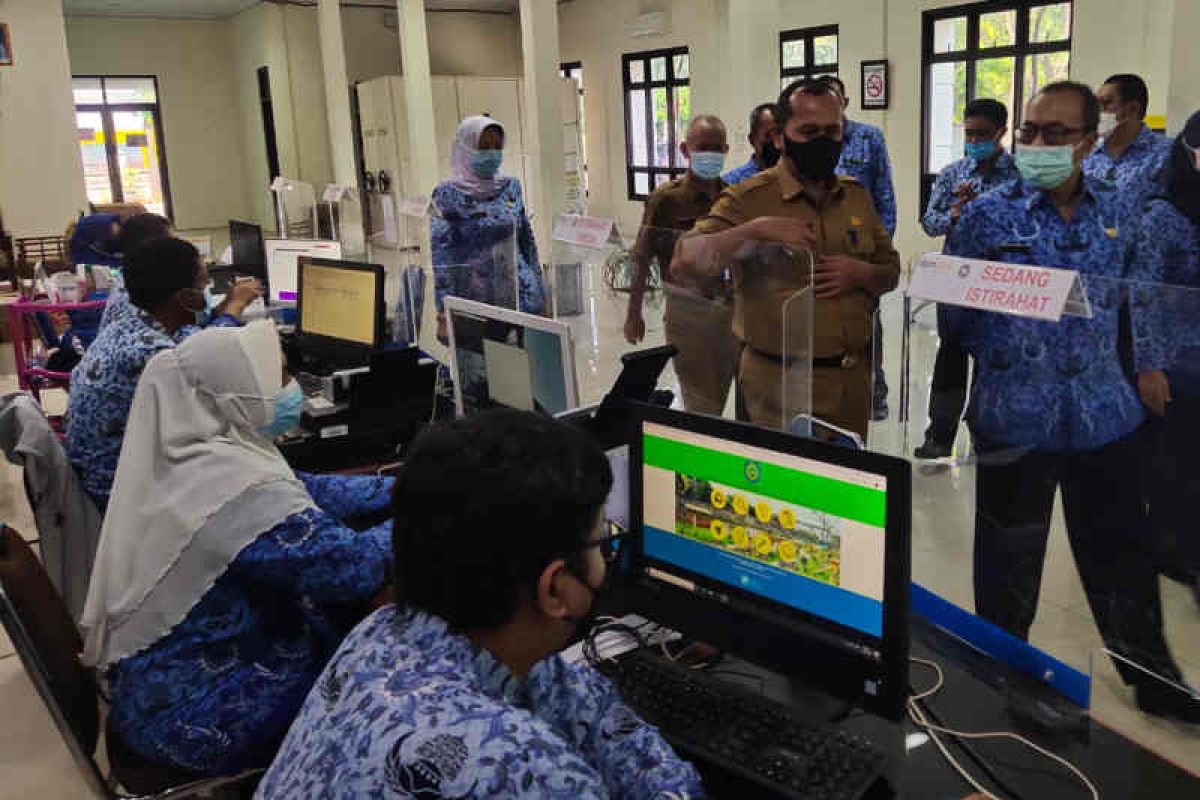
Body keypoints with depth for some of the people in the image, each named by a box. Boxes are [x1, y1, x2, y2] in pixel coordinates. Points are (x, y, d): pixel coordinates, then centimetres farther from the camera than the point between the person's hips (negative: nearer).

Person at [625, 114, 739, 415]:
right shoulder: (666, 198, -7)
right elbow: (642, 259, -4)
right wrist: (633, 314, -3)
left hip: (731, 308, 4)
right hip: (688, 309, -3)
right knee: (701, 404, 3)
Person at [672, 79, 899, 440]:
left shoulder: (856, 195, 8)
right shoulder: (748, 198, -9)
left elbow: (891, 272, 16)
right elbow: (683, 263, -20)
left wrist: (862, 274, -7)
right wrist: (756, 229, -29)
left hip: (855, 378, 6)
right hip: (783, 383, -5)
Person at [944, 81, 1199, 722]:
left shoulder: (1117, 212, 6)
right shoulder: (989, 215, -5)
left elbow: (1132, 300, 16)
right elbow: (952, 310, -3)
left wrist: (1141, 365, 9)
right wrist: (1002, 355, -11)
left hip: (1104, 414, 3)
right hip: (1015, 416, -3)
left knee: (1122, 550, 14)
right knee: (1009, 556, 11)